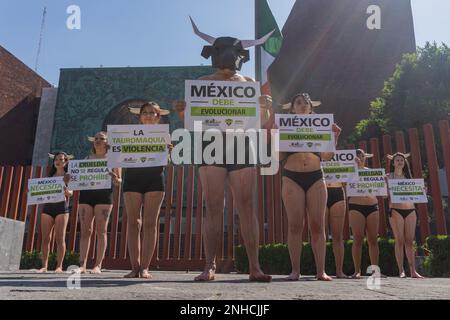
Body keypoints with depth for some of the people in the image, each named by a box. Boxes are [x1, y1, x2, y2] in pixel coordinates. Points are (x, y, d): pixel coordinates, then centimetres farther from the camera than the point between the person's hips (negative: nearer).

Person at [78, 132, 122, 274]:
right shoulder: (87, 158, 21)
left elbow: (119, 181, 6)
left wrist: (115, 179, -17)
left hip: (104, 194, -3)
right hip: (86, 193, 4)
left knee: (101, 230, -6)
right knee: (85, 230, -1)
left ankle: (98, 265, -5)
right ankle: (82, 264, 1)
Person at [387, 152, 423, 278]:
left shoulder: (408, 176, 17)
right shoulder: (389, 177, 5)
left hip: (410, 210, 3)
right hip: (396, 210, -3)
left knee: (410, 241, 1)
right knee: (400, 241, -6)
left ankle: (413, 271, 2)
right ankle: (401, 271, -3)